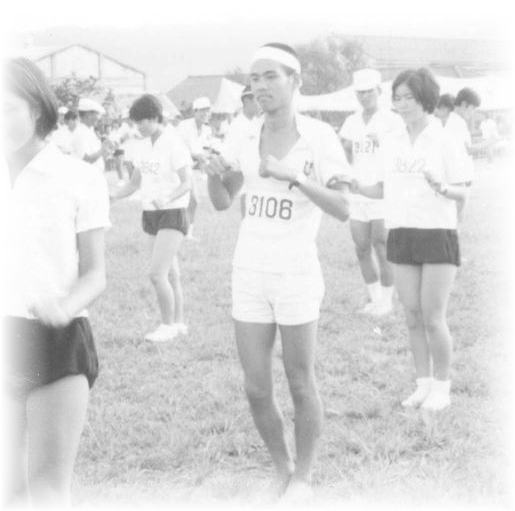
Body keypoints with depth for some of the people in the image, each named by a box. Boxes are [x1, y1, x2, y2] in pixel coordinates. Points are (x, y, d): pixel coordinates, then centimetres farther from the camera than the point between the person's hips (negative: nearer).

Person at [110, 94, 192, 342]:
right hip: (151, 214, 7)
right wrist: (111, 195, -2)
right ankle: (179, 323, 21)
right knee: (171, 274, 13)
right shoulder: (141, 146, 8)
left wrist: (166, 198, -31)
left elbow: (187, 183, -14)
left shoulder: (173, 144, -14)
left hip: (172, 213, -7)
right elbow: (135, 183, 14)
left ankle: (168, 325, 0)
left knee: (157, 273, -14)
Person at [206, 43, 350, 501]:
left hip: (297, 274, -4)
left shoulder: (320, 137, -9)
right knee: (257, 389, 7)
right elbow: (222, 202, 10)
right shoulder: (249, 137, 4)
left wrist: (292, 176, -29)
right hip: (250, 274, 4)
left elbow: (343, 209, -17)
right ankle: (282, 469, 27)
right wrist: (214, 173, -12)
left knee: (301, 385, 5)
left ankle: (302, 478, 22)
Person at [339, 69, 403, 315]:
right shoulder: (351, 122, 12)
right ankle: (374, 297, 20)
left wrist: (382, 142, -27)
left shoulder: (392, 121, -5)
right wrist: (344, 148, -8)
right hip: (358, 193, 5)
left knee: (382, 250, -5)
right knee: (362, 250, 7)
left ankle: (387, 299, 8)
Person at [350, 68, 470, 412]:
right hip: (401, 235, 5)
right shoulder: (393, 144, 8)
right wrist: (358, 188, -5)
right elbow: (386, 188, 12)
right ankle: (424, 384, 19)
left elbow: (463, 193, -5)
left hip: (438, 235, -4)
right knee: (413, 318, 7)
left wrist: (441, 186, -25)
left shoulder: (443, 141, -6)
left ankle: (442, 388, 11)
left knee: (434, 318, -3)